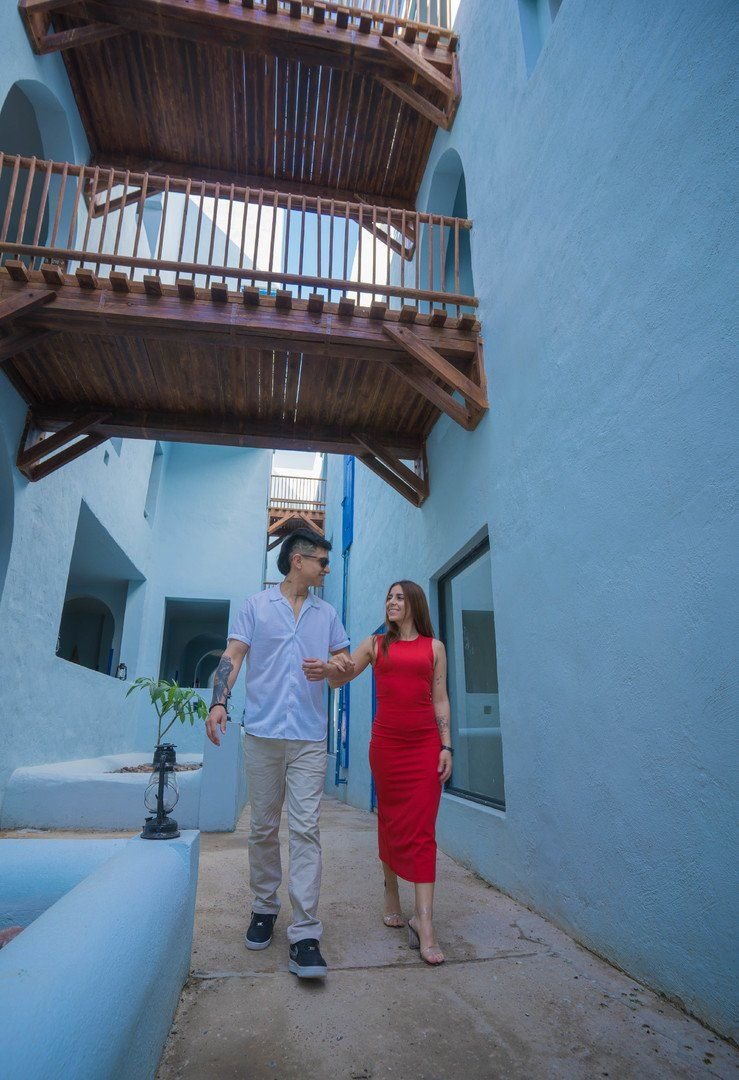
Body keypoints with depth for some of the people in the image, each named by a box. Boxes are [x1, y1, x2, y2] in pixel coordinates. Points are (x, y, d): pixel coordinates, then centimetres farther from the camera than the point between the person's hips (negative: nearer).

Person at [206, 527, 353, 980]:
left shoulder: (327, 613, 14)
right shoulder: (257, 605, 7)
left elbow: (345, 661, 16)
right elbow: (233, 656, 2)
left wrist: (340, 665, -9)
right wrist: (219, 702, -12)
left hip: (310, 737, 1)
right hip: (262, 733, -1)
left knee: (306, 830, -4)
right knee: (263, 828, 10)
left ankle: (305, 934, 0)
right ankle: (265, 908, 29)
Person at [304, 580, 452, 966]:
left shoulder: (434, 647, 8)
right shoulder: (375, 644, 7)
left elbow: (440, 700, 7)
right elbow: (342, 677, -4)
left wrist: (446, 746, 1)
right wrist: (328, 670, -28)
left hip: (426, 743, -1)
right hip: (386, 742, 1)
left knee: (422, 828, -4)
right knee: (390, 822, 11)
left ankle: (424, 921, -1)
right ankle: (391, 897, 30)